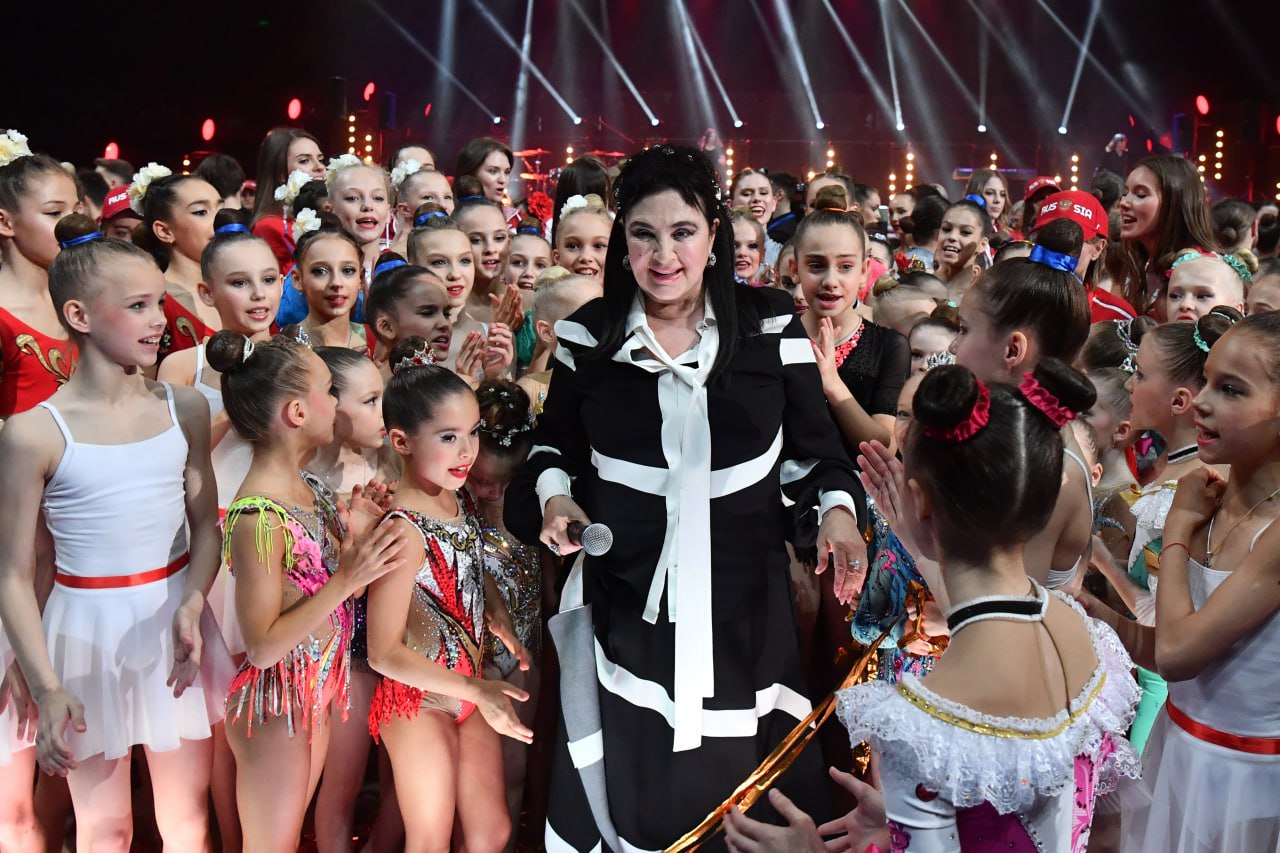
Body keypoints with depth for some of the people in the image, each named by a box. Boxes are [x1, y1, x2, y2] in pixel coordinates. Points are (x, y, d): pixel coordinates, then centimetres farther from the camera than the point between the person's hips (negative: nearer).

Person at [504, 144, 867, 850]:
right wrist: (553, 493, -4)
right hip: (627, 602, 1)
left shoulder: (770, 325, 1)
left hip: (743, 600, 0)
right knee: (627, 795, 8)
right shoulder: (588, 335, 3)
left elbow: (813, 449, 5)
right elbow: (555, 444, 16)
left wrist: (836, 510, -13)